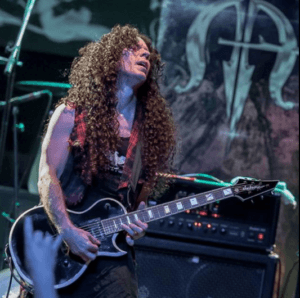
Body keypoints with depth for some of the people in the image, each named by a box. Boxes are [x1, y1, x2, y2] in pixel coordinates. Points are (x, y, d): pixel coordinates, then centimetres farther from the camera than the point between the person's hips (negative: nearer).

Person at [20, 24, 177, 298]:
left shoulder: (151, 128, 14)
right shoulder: (73, 114, 2)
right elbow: (47, 177, -6)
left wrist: (138, 222, -4)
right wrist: (68, 231, -17)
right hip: (58, 244, -2)